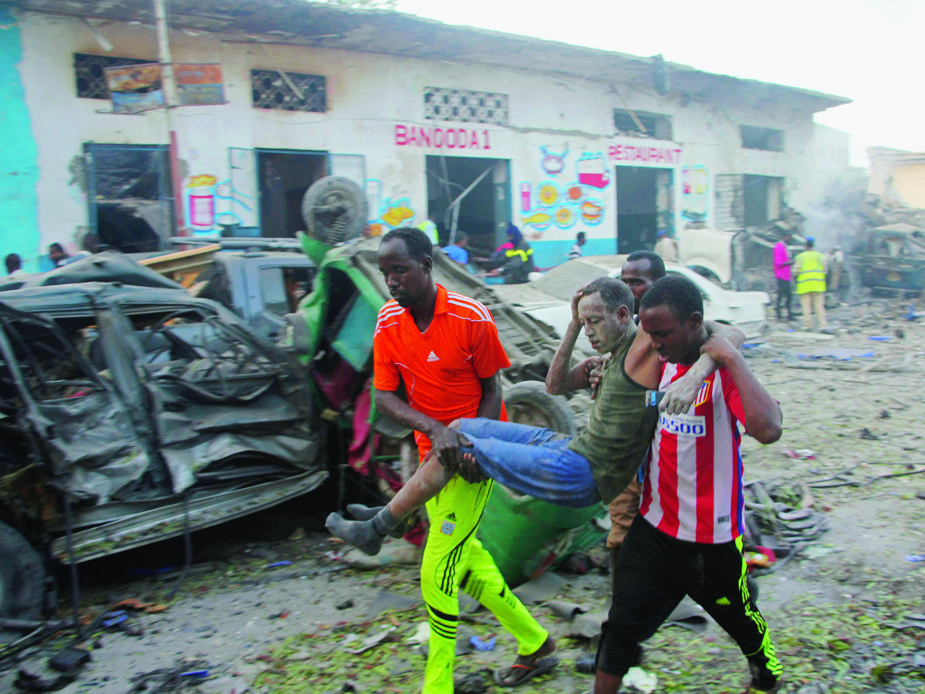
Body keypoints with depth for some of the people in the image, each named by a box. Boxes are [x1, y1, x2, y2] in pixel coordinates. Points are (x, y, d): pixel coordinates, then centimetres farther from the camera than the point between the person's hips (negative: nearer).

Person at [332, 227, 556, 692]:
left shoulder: (472, 318, -18)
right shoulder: (388, 322, -5)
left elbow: (492, 389, -7)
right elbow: (383, 395, -8)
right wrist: (435, 429, -23)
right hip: (433, 453, 6)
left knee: (438, 574, -7)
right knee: (464, 556, 15)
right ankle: (534, 644, 32)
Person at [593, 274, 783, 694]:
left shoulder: (725, 371, -19)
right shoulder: (661, 364, 1)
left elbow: (768, 430, -38)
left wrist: (732, 359, -33)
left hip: (712, 538, -4)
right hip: (654, 528, 5)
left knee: (740, 620, 23)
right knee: (622, 626, 8)